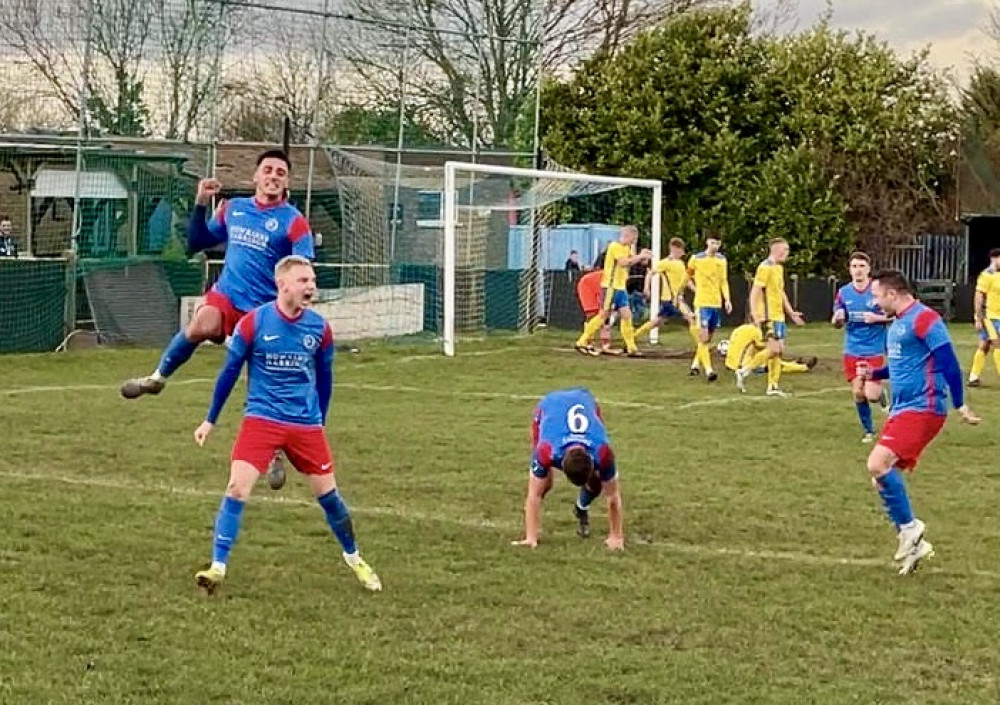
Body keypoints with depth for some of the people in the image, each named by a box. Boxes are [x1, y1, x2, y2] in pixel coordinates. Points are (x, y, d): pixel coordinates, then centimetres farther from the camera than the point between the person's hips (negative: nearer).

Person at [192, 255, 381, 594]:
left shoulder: (319, 328, -1)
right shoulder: (253, 323, -10)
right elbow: (229, 372, 1)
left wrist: (319, 423, 19)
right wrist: (210, 421, 6)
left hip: (306, 425, 2)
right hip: (261, 420, -2)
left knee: (327, 493, 8)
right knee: (237, 487, -14)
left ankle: (354, 557, 30)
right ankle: (218, 567, -9)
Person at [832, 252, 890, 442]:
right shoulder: (843, 292, 3)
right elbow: (837, 323, 9)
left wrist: (877, 318, -19)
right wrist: (838, 319, -15)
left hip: (874, 350, -3)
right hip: (852, 351, 3)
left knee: (871, 395, -12)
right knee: (858, 394, 3)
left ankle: (881, 393, 25)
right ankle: (869, 430, 23)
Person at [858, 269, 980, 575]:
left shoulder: (924, 319, -13)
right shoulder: (897, 324, 16)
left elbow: (949, 363, -16)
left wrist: (960, 405, -18)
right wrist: (872, 374, 14)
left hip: (922, 409, -10)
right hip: (901, 410, 10)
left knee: (879, 464, -23)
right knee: (882, 472, 8)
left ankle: (909, 527, -7)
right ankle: (914, 544, 17)